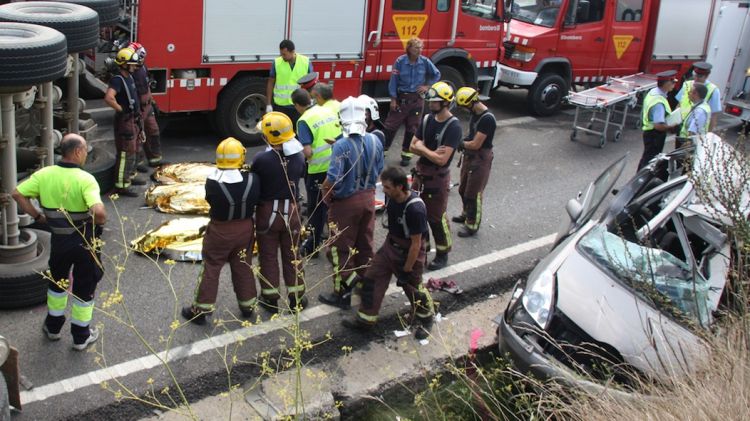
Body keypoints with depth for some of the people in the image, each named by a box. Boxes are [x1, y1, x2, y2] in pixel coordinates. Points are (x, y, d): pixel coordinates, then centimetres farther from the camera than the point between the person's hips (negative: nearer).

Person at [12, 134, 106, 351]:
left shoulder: (44, 174, -7)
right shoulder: (85, 179, -22)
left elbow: (17, 194, -3)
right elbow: (98, 211, -35)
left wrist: (38, 216, 3)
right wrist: (101, 222, -13)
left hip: (58, 239, 4)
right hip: (84, 241, -4)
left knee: (57, 282, 27)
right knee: (84, 289, 13)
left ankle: (53, 327, 42)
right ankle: (81, 336, 25)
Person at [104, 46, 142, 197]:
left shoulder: (129, 77, 9)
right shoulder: (117, 80, -20)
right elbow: (108, 98, -36)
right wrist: (121, 109, -24)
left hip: (133, 120, 10)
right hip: (124, 121, -10)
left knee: (133, 151, 22)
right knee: (125, 153, -7)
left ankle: (130, 176, 38)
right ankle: (121, 185, -3)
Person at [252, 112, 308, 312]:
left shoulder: (262, 159, -21)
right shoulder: (299, 157, -9)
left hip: (267, 212, -3)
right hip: (291, 211, 3)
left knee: (268, 256, 12)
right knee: (292, 255, 16)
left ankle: (271, 299, 22)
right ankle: (296, 298, 25)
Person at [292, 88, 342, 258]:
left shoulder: (304, 121, -15)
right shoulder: (329, 111, 3)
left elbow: (307, 152, -21)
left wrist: (300, 150, 0)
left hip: (318, 170, -6)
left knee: (316, 209, 9)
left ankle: (313, 245, 20)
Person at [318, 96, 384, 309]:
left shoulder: (341, 146, -25)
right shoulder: (375, 141, -6)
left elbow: (333, 179, -28)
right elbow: (378, 171, 4)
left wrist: (326, 196, -9)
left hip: (345, 203, -6)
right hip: (368, 198, 6)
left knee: (341, 249, 8)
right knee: (365, 245, 20)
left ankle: (342, 293, 15)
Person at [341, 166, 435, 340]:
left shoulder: (415, 209, -33)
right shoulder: (392, 198, -11)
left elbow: (416, 244, -25)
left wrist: (406, 270, -17)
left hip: (410, 252, -7)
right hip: (390, 245, 7)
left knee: (412, 287, 10)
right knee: (371, 278, 8)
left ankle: (425, 318, 37)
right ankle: (366, 318, 22)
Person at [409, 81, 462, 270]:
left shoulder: (453, 127, -20)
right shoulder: (427, 119, 2)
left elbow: (442, 159, -25)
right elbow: (413, 146, 3)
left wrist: (422, 148, -13)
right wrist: (430, 151, -16)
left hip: (438, 178, -7)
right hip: (421, 174, 7)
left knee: (436, 218, 4)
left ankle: (442, 255, 22)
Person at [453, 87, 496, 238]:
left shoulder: (487, 119, -26)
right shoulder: (475, 114, 3)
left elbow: (475, 144, -25)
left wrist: (461, 143, -11)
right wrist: (464, 142, -4)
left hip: (480, 159, -9)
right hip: (469, 156, 9)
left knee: (473, 193, 2)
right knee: (463, 189, 22)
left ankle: (472, 225, 16)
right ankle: (467, 214, 44)